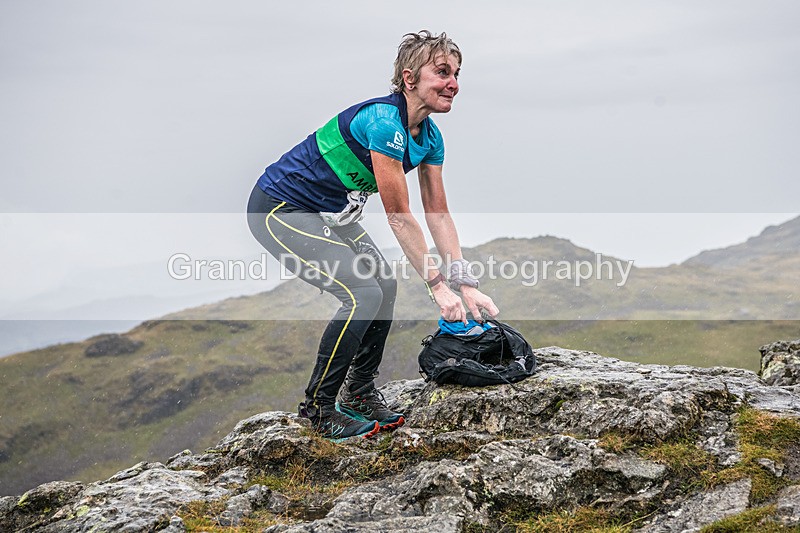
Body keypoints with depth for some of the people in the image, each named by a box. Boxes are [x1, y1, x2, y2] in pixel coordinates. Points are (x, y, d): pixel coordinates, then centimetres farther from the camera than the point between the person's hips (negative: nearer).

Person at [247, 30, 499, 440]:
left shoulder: (430, 137, -1)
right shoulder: (383, 122, -29)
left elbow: (438, 215, 3)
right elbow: (399, 218, -26)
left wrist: (467, 285, -3)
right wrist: (437, 284, -22)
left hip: (328, 213, 9)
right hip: (279, 210, -9)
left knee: (385, 286, 5)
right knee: (364, 295, -17)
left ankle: (359, 392, 21)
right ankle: (318, 408, -2)